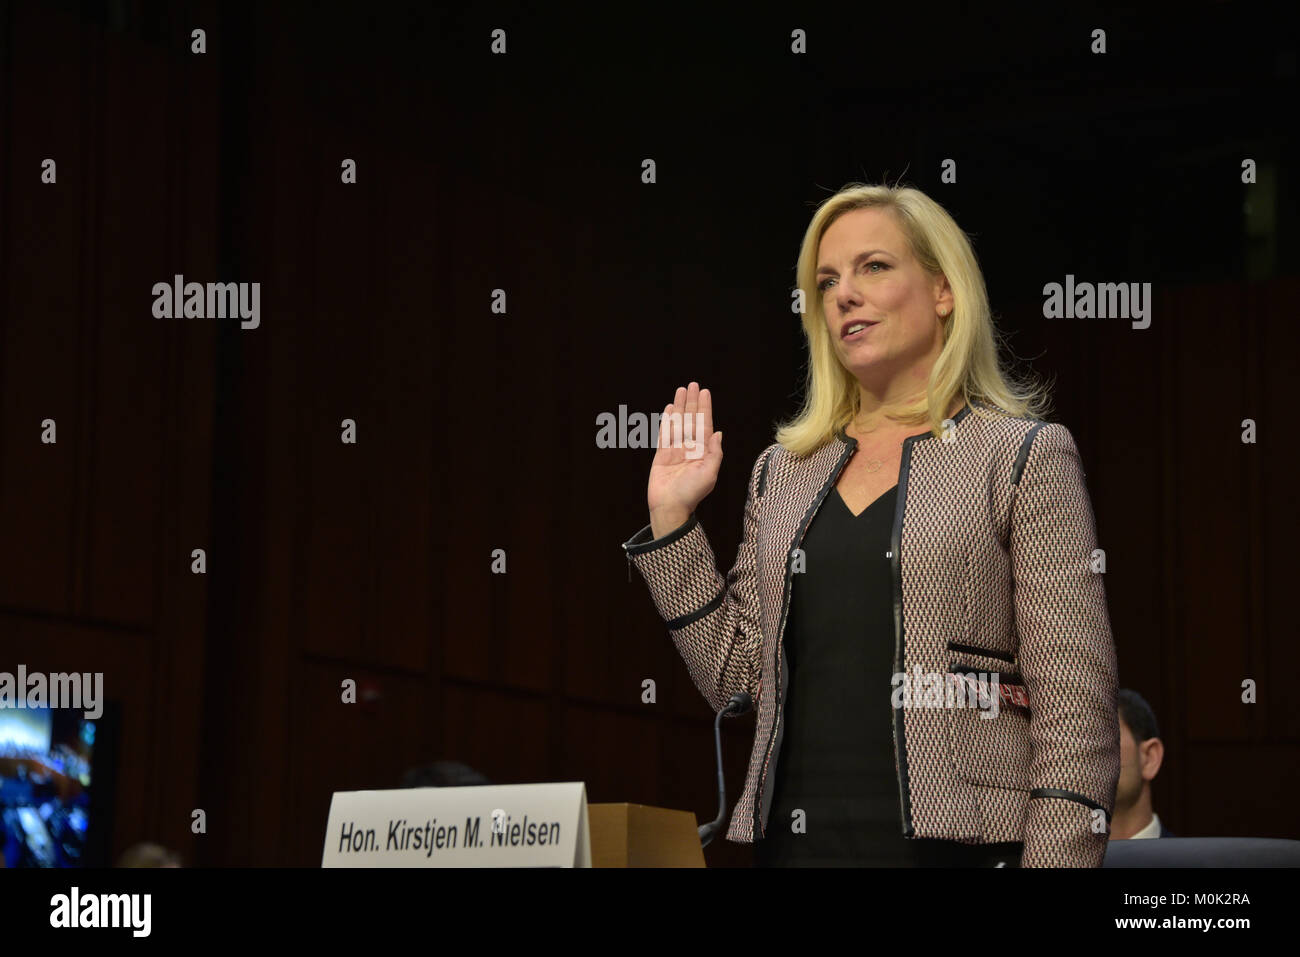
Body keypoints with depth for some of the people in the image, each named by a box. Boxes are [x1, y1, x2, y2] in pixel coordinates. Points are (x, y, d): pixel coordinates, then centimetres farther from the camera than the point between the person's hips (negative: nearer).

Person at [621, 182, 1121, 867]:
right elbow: (733, 675, 11)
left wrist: (1057, 857, -16)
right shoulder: (784, 472, 13)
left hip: (960, 840, -4)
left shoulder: (1025, 456, 0)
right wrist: (671, 520, 6)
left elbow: (1073, 696, -7)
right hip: (797, 836, 4)